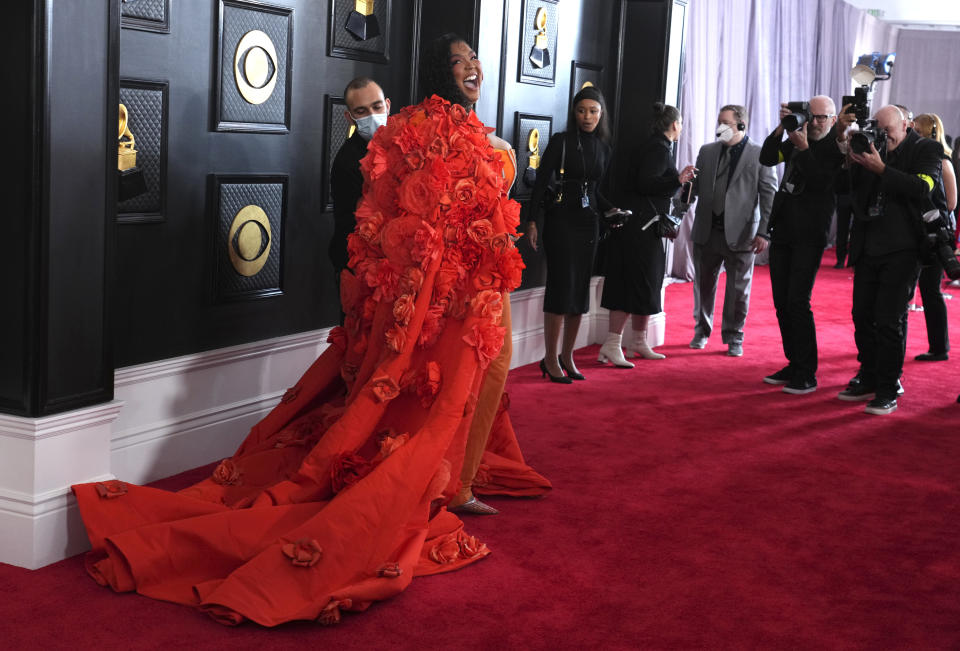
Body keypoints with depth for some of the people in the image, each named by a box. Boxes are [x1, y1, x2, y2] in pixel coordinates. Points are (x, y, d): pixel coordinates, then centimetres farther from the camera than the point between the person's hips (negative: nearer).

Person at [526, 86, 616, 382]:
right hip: (561, 221, -5)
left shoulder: (603, 148, 12)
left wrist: (611, 210, 2)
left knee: (580, 290, 6)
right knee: (562, 288, -8)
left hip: (588, 224, 5)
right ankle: (551, 359, 0)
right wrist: (533, 221, -15)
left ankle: (567, 356, 17)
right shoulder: (561, 141, -4)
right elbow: (541, 182, -7)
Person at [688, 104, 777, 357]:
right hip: (707, 231, 3)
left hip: (739, 233, -3)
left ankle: (734, 337, 18)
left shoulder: (759, 155, -3)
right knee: (704, 284, 12)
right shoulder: (707, 151, 9)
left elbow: (769, 195, -5)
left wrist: (763, 232, -10)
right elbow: (695, 188, 14)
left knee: (738, 289, 4)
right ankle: (702, 330, 30)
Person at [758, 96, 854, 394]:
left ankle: (807, 374, -6)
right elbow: (767, 158, -2)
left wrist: (804, 149, -24)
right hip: (783, 230, 6)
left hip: (809, 235, -6)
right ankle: (793, 364, 18)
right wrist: (781, 128, -13)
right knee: (782, 302, 8)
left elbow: (821, 183, -18)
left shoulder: (836, 149, -5)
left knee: (798, 302, -12)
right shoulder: (795, 139, 11)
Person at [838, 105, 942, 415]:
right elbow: (848, 189, 9)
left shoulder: (926, 149, -1)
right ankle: (868, 380, 25)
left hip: (901, 249, -5)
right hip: (869, 247, 6)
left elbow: (923, 187, -17)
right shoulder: (874, 148, 11)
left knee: (889, 320, -7)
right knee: (862, 316, 11)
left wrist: (881, 169, -21)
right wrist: (854, 161, -8)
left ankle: (888, 391, 1)